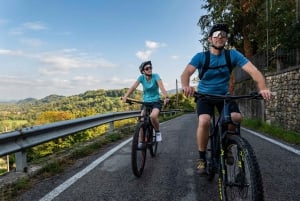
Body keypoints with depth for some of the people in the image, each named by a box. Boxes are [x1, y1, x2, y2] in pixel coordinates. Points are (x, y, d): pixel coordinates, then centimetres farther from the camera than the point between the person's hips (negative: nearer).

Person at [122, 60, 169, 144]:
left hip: (156, 101, -3)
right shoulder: (141, 77, -6)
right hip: (145, 102, 3)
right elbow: (133, 87, -19)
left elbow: (161, 86, -28)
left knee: (153, 116, -31)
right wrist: (125, 96, -35)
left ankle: (158, 132, -3)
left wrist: (166, 97, -46)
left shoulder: (155, 76, -12)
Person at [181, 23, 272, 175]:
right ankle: (202, 158, -7)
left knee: (237, 118, -24)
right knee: (204, 121, -29)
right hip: (204, 95, -2)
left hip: (224, 95, 2)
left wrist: (263, 88, -41)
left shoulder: (233, 55, -11)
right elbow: (186, 73, -30)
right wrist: (186, 86, -54)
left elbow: (253, 70, -22)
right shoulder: (201, 57, -14)